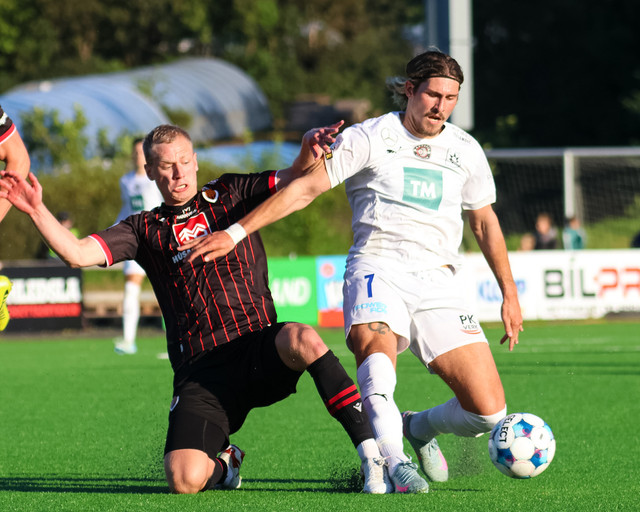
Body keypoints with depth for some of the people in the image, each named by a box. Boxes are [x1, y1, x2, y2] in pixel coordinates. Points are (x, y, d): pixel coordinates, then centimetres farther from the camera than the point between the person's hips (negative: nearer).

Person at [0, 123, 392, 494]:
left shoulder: (231, 194, 15)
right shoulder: (146, 230, 15)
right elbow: (78, 254, 4)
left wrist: (309, 152, -17)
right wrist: (37, 210, -8)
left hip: (259, 346, -1)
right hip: (201, 370, 1)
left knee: (302, 340, -38)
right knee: (184, 480, -19)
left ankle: (372, 453, -31)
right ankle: (222, 463, 21)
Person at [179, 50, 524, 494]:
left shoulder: (465, 149, 14)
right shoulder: (370, 138, 1)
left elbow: (485, 222, 26)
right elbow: (306, 187, -3)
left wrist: (510, 293, 26)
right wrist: (236, 232, -11)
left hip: (439, 281, 4)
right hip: (377, 269, -3)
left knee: (488, 411, -9)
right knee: (375, 342, -41)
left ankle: (419, 428, 23)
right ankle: (394, 462, -48)